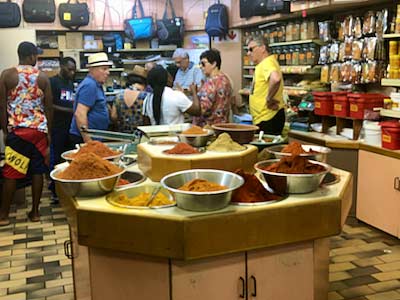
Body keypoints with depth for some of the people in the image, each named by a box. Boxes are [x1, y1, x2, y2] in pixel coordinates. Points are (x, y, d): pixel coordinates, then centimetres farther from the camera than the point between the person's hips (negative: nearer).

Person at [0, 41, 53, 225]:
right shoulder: (42, 77, 2)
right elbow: (48, 108, 3)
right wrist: (49, 132, 11)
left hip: (16, 129, -1)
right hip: (39, 129, 1)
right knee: (37, 171, 7)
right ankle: (35, 212, 14)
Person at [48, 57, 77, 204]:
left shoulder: (71, 83, 15)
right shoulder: (52, 82, -8)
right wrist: (70, 110, -20)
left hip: (70, 127, 7)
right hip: (57, 128, -7)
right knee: (56, 159, -1)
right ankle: (55, 191, 9)